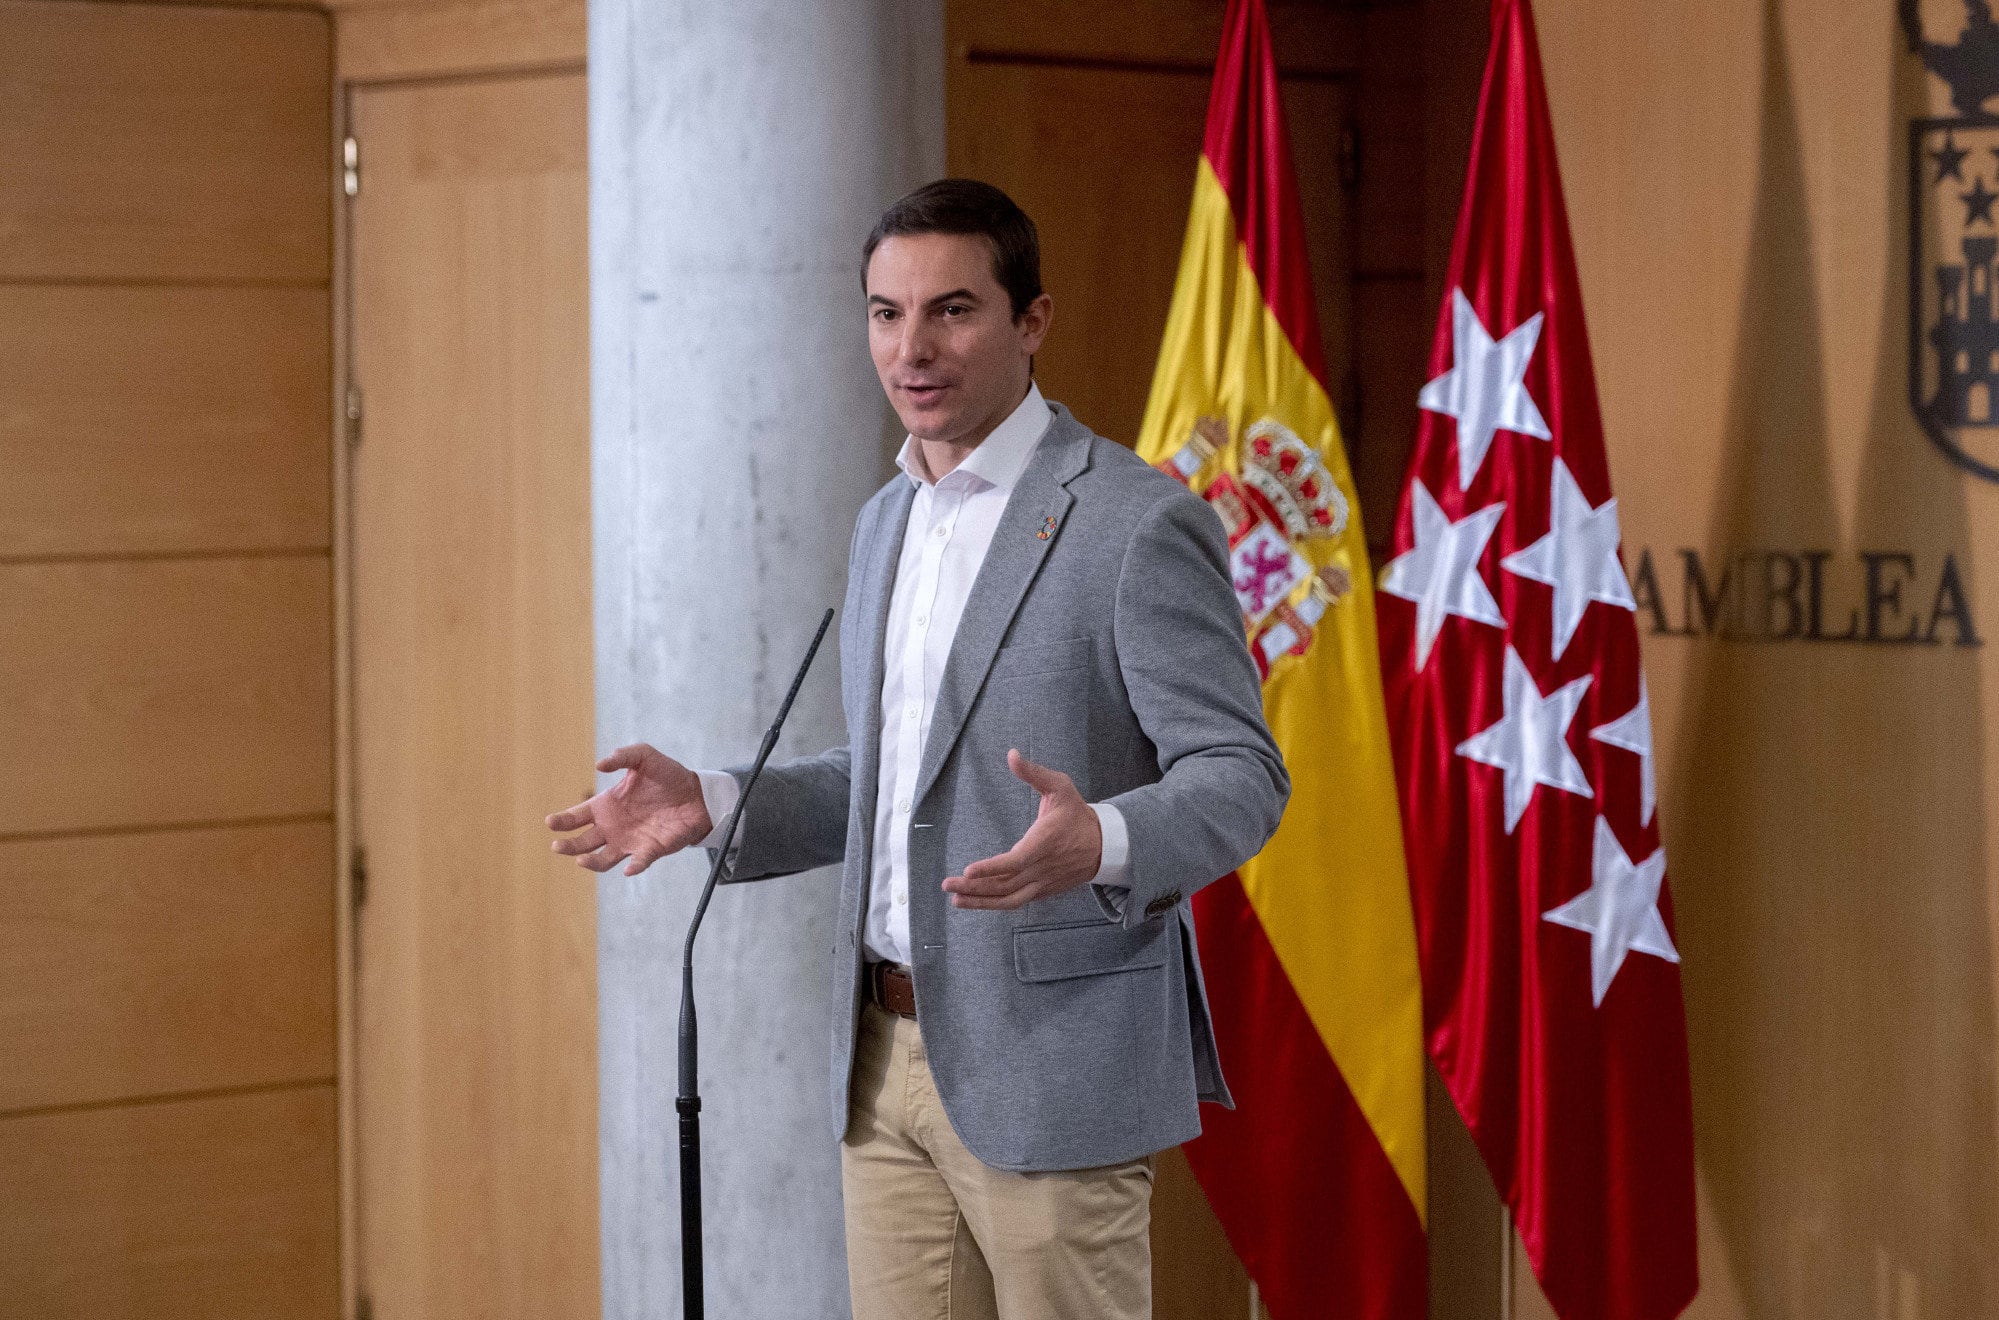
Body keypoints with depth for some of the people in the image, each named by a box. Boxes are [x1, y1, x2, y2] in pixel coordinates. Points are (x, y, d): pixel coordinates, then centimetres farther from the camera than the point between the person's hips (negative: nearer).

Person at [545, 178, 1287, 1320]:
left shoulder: (1139, 523, -11)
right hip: (887, 1054, 7)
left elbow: (1240, 776, -14)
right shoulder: (890, 522, 15)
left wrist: (1097, 844, -33)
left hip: (1051, 1063, -7)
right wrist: (713, 807, 12)